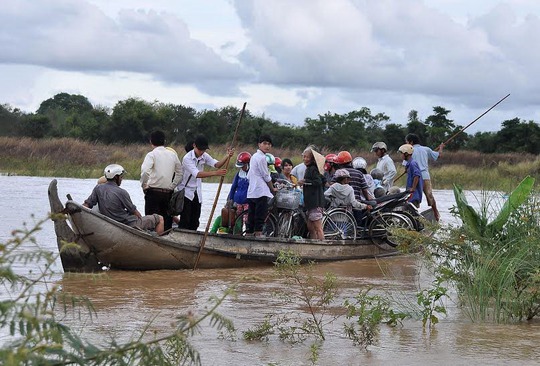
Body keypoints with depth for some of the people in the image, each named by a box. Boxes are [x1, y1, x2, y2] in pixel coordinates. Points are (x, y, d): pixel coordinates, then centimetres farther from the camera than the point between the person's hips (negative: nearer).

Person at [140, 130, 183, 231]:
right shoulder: (172, 154, 9)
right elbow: (179, 173, 13)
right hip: (168, 192, 5)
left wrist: (144, 186, -8)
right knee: (167, 220, 11)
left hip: (154, 191, -5)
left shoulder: (152, 154, -7)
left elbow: (145, 172, -22)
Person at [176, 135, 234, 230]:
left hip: (197, 193, 6)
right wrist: (215, 173, -41)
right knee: (185, 221, -10)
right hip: (186, 192, -6)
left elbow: (216, 164, -12)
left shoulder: (204, 156, 2)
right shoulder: (187, 158, -20)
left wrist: (227, 156, -31)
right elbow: (197, 174, -32)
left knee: (195, 222, 7)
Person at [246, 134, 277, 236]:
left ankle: (248, 235, 7)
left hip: (251, 192, 9)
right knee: (260, 217, -8)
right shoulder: (262, 157, -10)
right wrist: (273, 189, 8)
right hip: (261, 191, -9)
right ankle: (258, 233, -11)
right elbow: (266, 176, -6)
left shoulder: (254, 156, 18)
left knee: (251, 217, 7)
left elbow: (248, 177, 21)